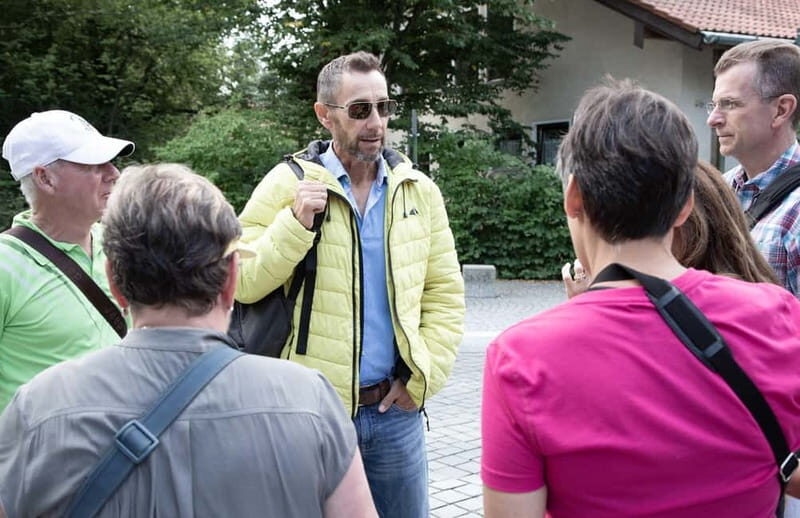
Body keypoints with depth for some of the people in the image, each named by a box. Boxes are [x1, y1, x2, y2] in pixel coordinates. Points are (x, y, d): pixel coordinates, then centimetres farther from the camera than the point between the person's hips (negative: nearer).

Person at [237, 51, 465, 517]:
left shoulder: (419, 191, 4)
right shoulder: (287, 185, -6)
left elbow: (445, 294, 7)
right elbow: (240, 284, -10)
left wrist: (423, 378, -1)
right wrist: (296, 223, -21)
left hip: (396, 409, 3)